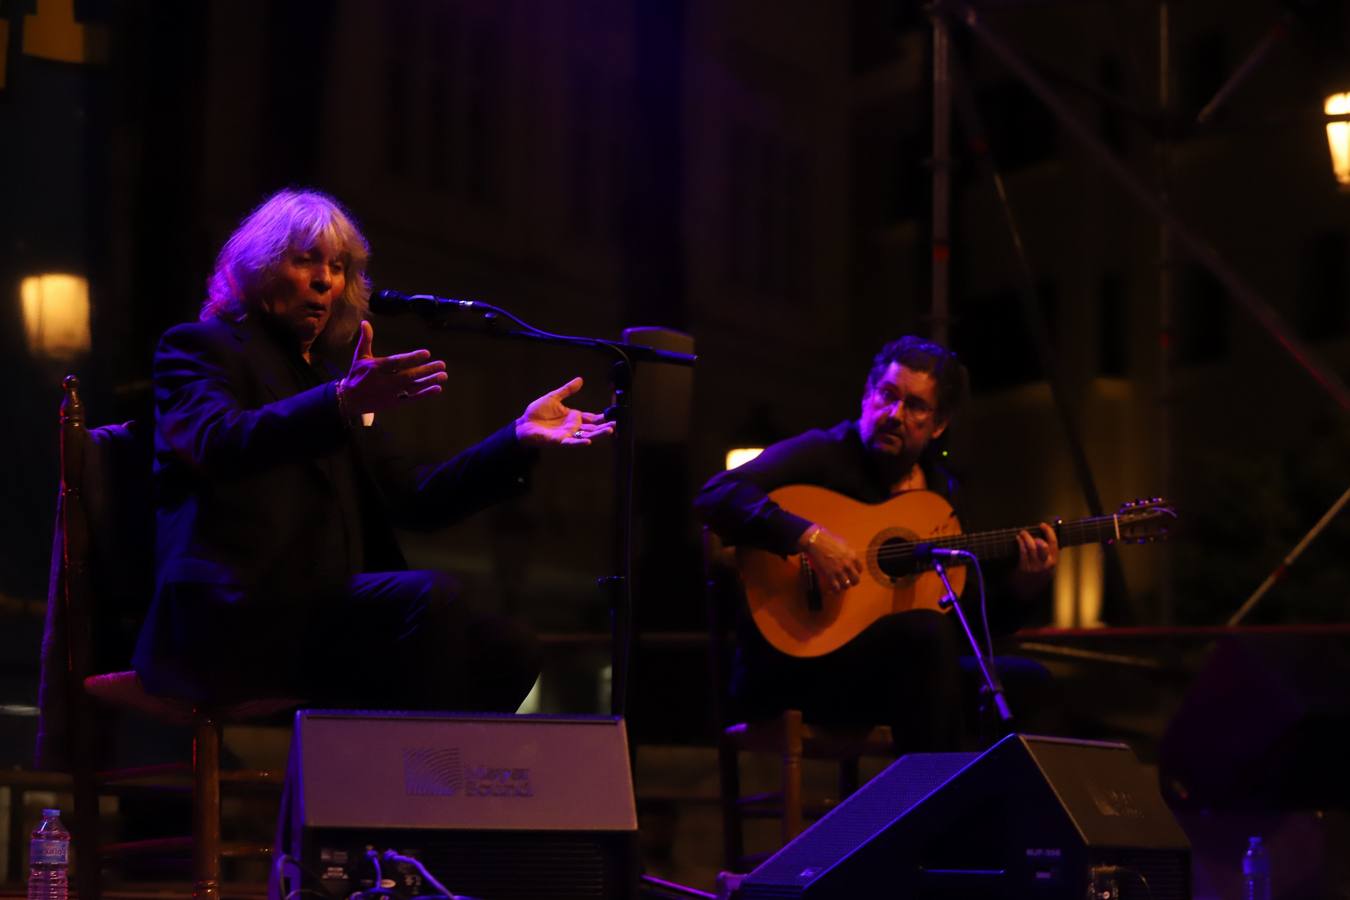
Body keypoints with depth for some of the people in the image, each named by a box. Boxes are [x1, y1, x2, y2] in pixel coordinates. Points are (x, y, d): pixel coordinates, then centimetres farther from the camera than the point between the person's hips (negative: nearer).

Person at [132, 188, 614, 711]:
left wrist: (520, 438, 8)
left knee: (505, 648, -15)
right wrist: (342, 403, -33)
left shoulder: (329, 373, 28)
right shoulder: (198, 347, 7)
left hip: (324, 610, 7)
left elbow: (412, 499, 20)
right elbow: (219, 442, -17)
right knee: (430, 599, -28)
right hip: (234, 618, -7)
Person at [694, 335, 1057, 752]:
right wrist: (809, 536, -31)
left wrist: (1023, 586, -4)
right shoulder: (822, 454, -4)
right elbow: (716, 496, -20)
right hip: (790, 663, -6)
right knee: (928, 631, -31)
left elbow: (971, 616, 16)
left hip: (905, 664, 6)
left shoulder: (944, 491, 15)